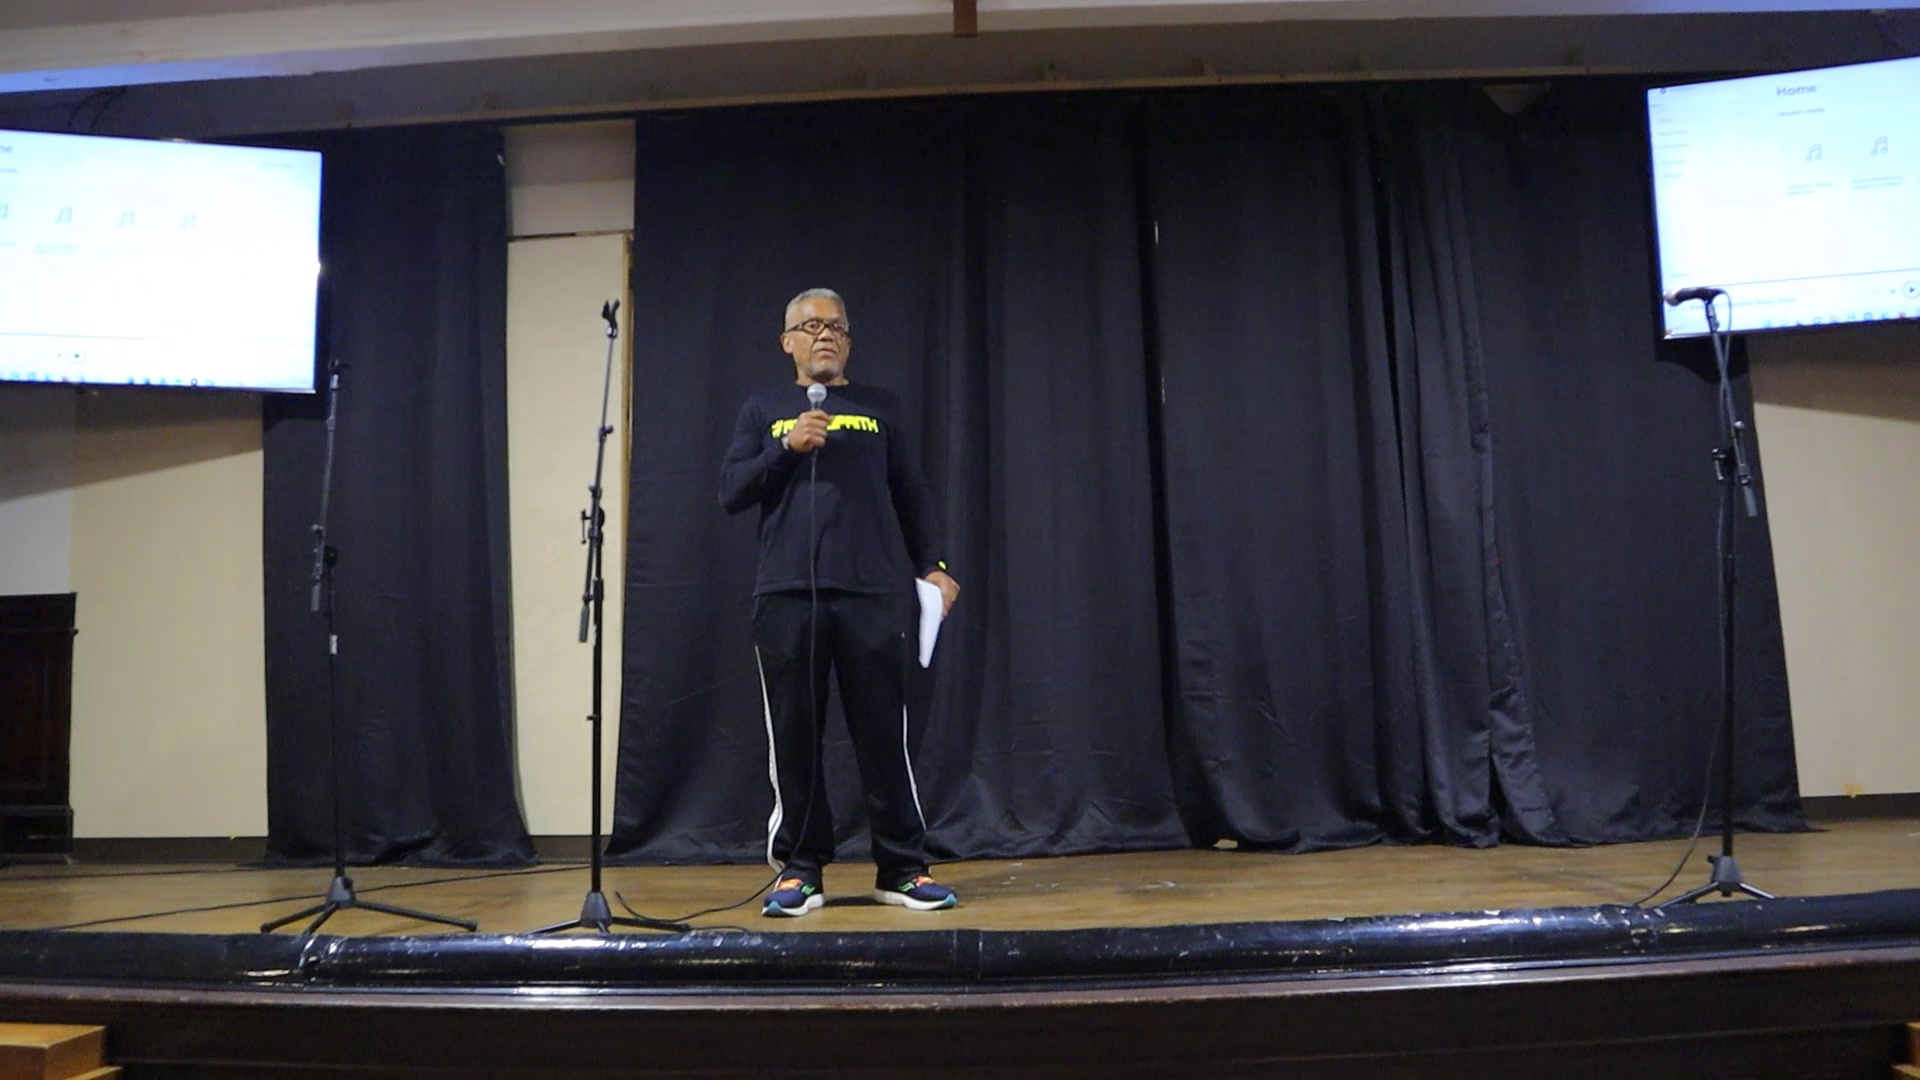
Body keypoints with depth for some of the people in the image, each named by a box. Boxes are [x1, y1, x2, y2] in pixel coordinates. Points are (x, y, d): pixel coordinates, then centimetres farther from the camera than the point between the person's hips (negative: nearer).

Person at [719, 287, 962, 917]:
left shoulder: (881, 409, 16)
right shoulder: (763, 411, 17)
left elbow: (913, 495, 13)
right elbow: (731, 494, 8)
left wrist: (933, 566, 1)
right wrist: (785, 448, -6)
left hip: (874, 593, 0)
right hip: (787, 595, 1)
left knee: (883, 734, -1)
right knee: (794, 736, 2)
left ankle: (902, 870, 8)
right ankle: (800, 871, 12)